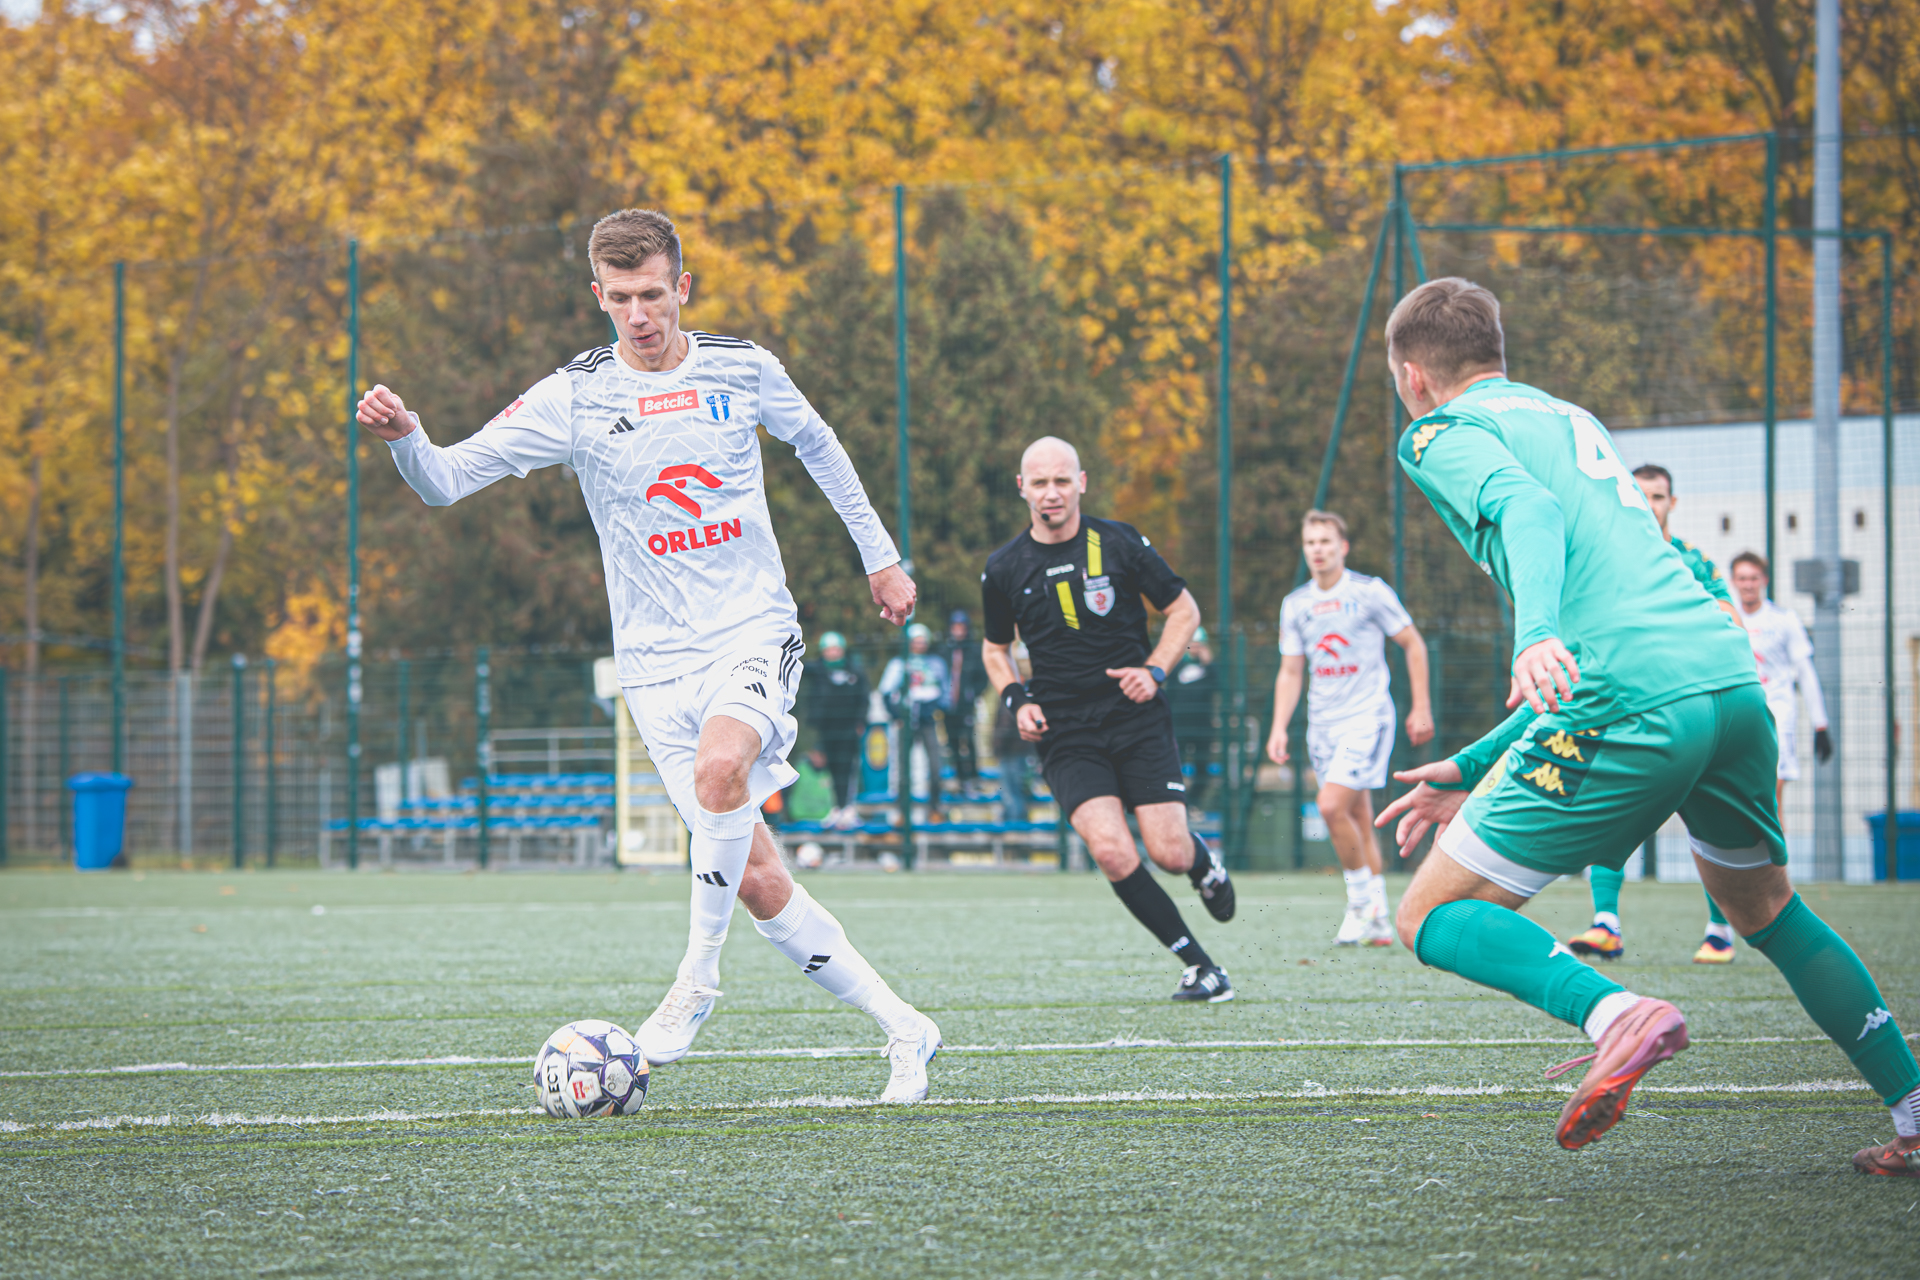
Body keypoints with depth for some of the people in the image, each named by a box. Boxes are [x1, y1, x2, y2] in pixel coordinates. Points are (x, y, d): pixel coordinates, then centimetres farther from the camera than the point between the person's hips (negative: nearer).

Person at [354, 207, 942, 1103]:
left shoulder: (742, 371, 1)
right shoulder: (575, 398, -4)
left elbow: (814, 443, 21)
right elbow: (449, 477, -9)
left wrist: (878, 554, 26)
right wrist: (403, 435, -31)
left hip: (754, 632, -1)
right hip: (657, 660, 1)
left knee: (720, 767, -33)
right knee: (757, 881, -3)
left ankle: (696, 979, -16)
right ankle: (902, 1028, 11)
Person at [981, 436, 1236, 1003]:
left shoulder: (1119, 543, -2)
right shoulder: (1004, 568, 3)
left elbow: (1184, 609, 8)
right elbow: (995, 648, 19)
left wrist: (1154, 670, -8)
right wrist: (1016, 700, 1)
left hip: (1138, 721, -1)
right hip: (1066, 736, 1)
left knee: (1169, 853, -10)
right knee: (1111, 850, -20)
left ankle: (1203, 858, 31)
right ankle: (1198, 964, -7)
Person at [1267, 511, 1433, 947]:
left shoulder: (1370, 592, -5)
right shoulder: (1295, 605, 9)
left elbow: (1413, 645, 1)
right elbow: (1290, 672, 14)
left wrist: (1421, 708, -4)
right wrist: (1279, 728, 3)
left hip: (1367, 717, -5)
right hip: (1323, 723, 5)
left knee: (1332, 805, -21)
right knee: (1358, 818, 8)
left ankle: (1362, 898, -5)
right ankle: (1379, 921, 13)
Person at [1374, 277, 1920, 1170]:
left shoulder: (1443, 433, 9)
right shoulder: (1568, 419, 33)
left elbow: (1528, 511, -15)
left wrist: (1537, 636, -33)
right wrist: (1471, 772, 35)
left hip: (1632, 709, -8)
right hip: (1732, 677, 8)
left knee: (1432, 917, 0)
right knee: (1766, 910, 30)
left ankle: (1616, 1014, -25)